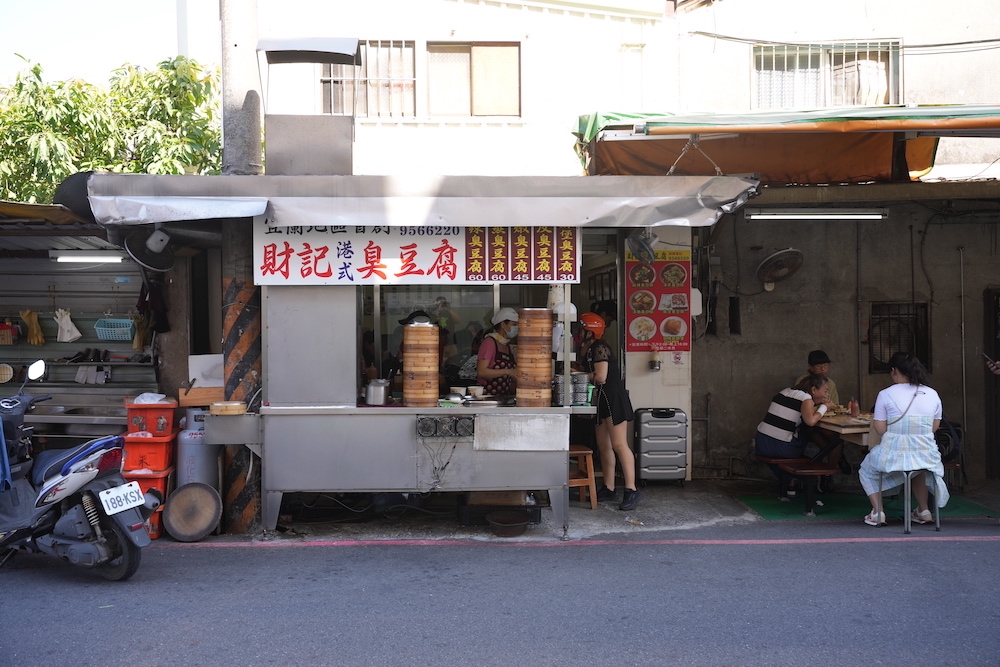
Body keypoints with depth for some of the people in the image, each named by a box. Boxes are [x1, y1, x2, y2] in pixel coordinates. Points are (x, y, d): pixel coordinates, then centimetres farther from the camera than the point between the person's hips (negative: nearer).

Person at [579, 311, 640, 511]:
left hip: (613, 399, -11)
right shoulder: (589, 350, 16)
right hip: (603, 400, 11)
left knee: (619, 445, -11)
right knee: (603, 446, 11)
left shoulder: (599, 348, -14)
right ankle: (609, 489, 16)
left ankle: (631, 490, -10)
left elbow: (600, 377, -20)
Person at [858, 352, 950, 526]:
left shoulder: (885, 394, -10)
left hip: (894, 455, -4)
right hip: (926, 456, 4)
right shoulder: (932, 394, 1)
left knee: (867, 470, 27)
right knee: (918, 466, 41)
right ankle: (924, 510, 37)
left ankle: (877, 512, 16)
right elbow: (935, 426, 9)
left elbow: (880, 429, -8)